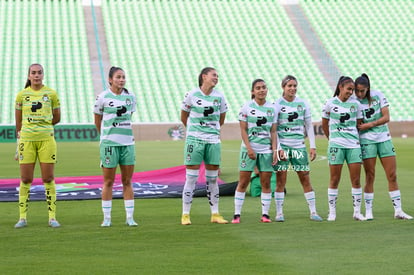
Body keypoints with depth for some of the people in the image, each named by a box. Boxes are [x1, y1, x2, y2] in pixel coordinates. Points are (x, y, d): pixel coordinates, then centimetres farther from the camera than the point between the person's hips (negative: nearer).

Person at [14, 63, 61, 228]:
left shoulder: (51, 94, 4)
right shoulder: (21, 95, 5)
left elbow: (56, 118, 13)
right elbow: (18, 121, 14)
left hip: (46, 139, 0)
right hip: (27, 140, 0)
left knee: (48, 179, -1)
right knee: (25, 179, 1)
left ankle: (52, 217, 4)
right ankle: (23, 218, 8)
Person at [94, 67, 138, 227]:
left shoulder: (130, 97, 6)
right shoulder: (103, 97, -4)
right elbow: (97, 120, 7)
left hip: (128, 143, 3)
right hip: (109, 143, -3)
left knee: (127, 181, 5)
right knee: (108, 182, 2)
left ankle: (130, 218, 8)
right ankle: (106, 218, 8)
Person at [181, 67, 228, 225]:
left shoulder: (219, 97, 4)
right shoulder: (192, 95, -4)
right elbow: (183, 118, 7)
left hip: (213, 141, 3)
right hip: (194, 140, -3)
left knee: (212, 179, 7)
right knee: (191, 178, -3)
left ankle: (215, 214, 14)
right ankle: (185, 215, 2)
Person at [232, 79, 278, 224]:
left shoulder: (271, 108, 7)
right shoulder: (247, 107, -2)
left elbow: (273, 131, 8)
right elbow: (243, 130, -4)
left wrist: (275, 150, -1)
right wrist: (249, 148, -13)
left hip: (266, 150, 3)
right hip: (249, 149, -3)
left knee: (266, 182, 2)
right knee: (243, 182, -1)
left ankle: (265, 214, 8)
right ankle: (236, 214, 4)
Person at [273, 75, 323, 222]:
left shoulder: (303, 104, 6)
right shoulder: (277, 104, -3)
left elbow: (309, 126, 10)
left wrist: (312, 146, 4)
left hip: (299, 145, 3)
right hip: (282, 145, -3)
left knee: (305, 179, 2)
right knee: (281, 180, -2)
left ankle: (313, 212, 7)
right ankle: (279, 213, 4)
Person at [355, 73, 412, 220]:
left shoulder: (378, 96, -2)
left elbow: (386, 117, -6)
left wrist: (369, 125, -14)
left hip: (384, 138, 2)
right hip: (367, 141, -1)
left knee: (392, 175, 0)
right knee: (370, 176, -3)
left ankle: (398, 210, 5)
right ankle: (368, 211, 5)